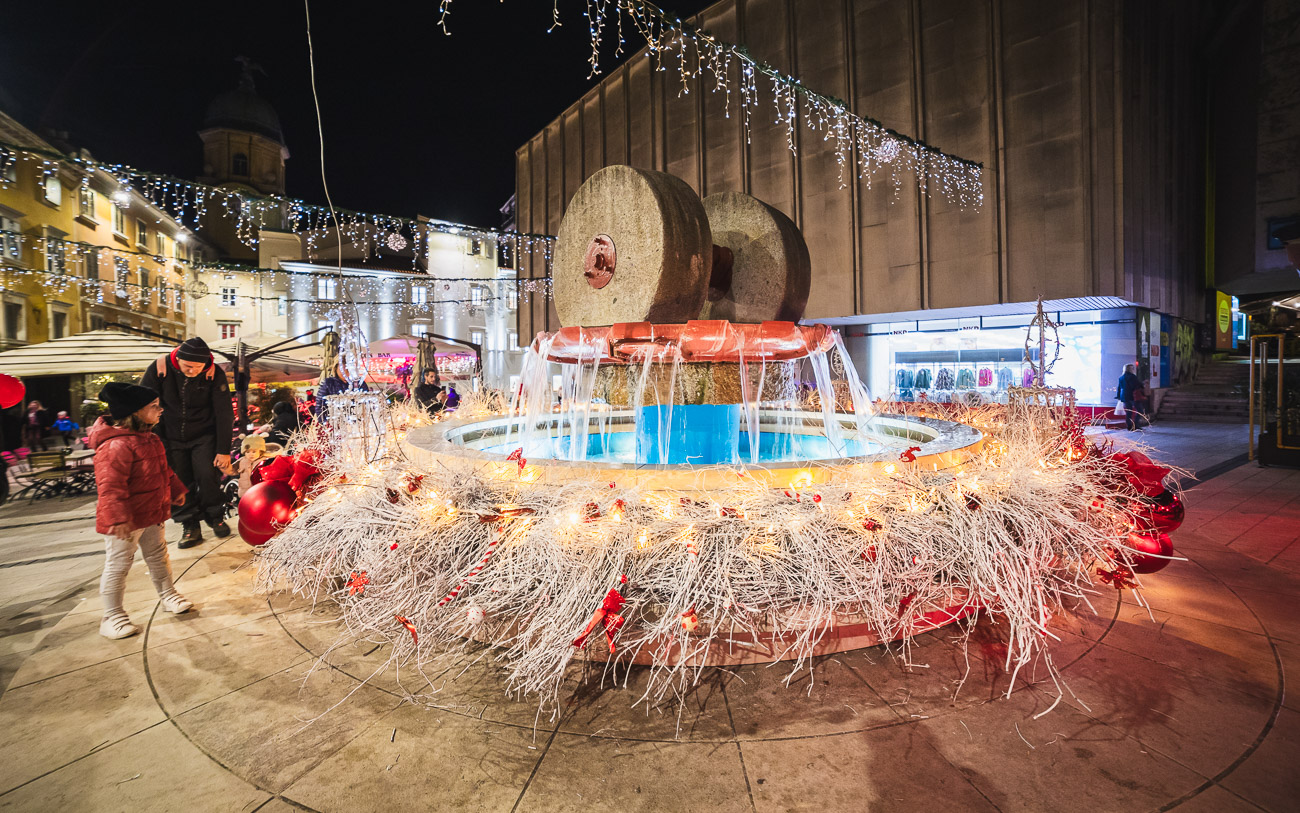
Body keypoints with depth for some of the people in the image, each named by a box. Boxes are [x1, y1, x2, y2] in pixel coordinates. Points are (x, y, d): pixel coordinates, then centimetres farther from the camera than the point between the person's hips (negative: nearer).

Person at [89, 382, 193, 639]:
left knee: (158, 555, 21)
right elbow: (110, 486, -29)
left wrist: (176, 490, 26)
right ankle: (112, 616, 18)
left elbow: (163, 469, 22)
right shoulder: (116, 445, -26)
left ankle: (168, 595, 37)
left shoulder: (149, 438, 7)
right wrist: (118, 518, -31)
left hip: (152, 514, 9)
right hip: (126, 521, -9)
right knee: (118, 565, 5)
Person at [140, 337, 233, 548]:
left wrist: (223, 450, -11)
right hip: (171, 438, 2)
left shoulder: (215, 374, -16)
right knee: (179, 483, 2)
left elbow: (224, 413, -11)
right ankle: (191, 527, 18)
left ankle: (215, 516, 10)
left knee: (207, 475, -15)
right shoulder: (159, 369, -14)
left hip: (204, 437, -1)